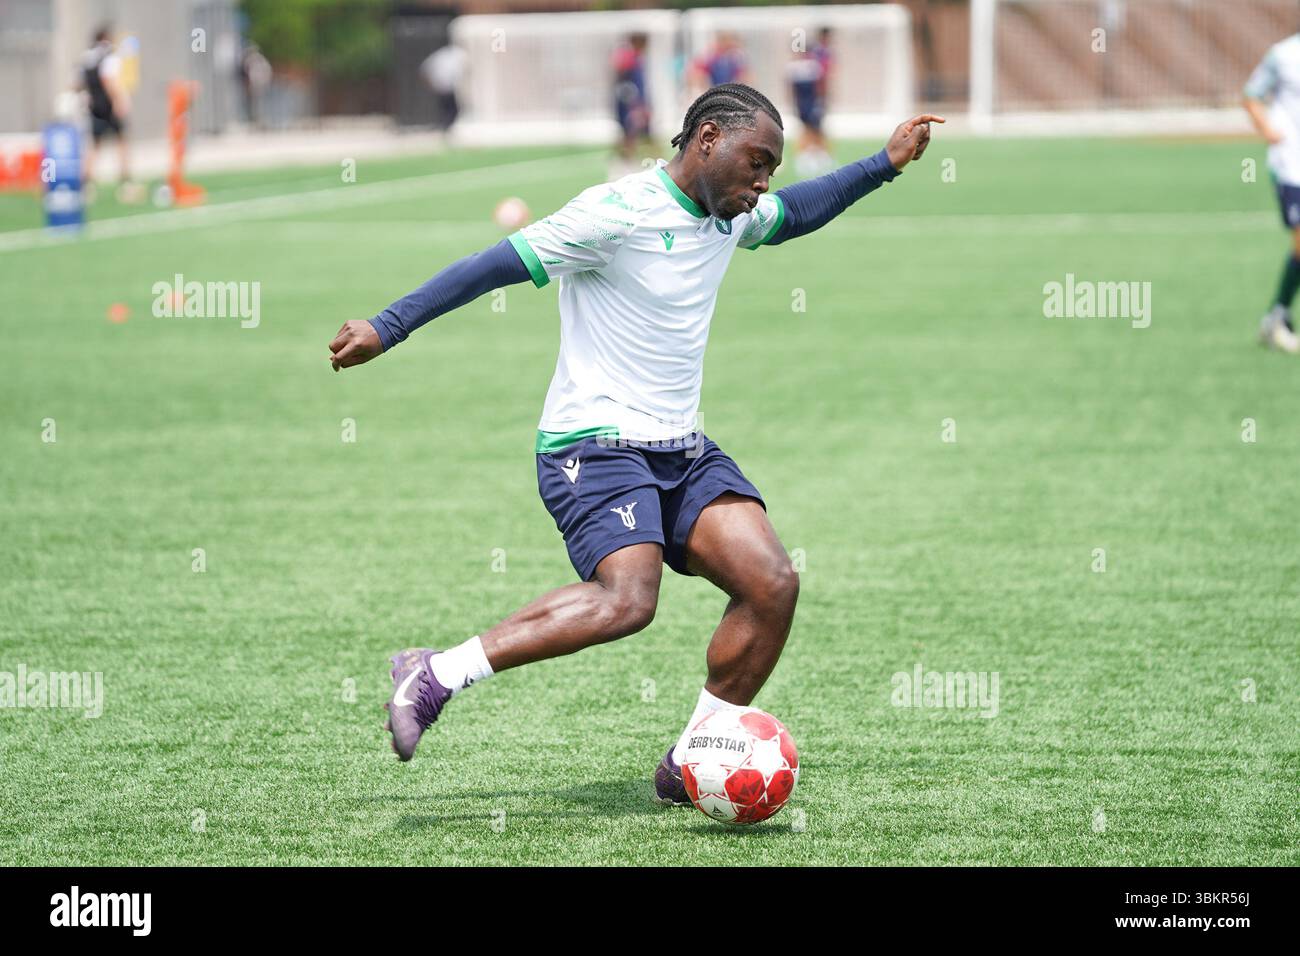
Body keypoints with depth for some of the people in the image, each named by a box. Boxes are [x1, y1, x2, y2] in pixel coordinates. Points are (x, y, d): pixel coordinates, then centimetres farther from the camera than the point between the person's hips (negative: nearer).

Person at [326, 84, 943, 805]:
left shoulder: (728, 218, 12)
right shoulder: (617, 213, -14)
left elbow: (796, 213, 36)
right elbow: (495, 266, -14)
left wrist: (886, 163, 30)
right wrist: (388, 327, -16)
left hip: (683, 451, 9)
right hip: (595, 444, -9)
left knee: (773, 585, -9)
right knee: (627, 599, -30)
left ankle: (688, 764, 3)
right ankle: (432, 676, -20)